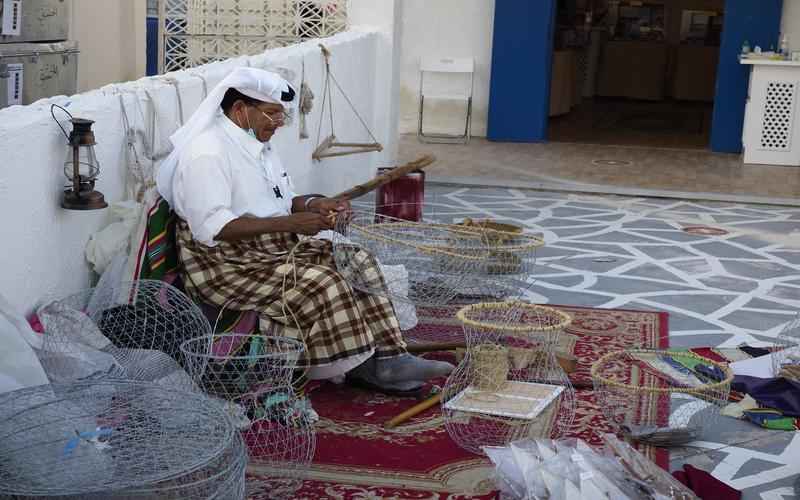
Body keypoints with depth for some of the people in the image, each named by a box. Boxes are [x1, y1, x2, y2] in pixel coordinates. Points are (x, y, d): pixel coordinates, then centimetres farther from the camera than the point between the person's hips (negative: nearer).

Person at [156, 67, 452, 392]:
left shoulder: (257, 144, 13)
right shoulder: (206, 154, -18)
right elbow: (212, 228, -28)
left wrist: (313, 204, 0)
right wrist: (289, 223, -27)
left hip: (275, 249, 10)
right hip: (226, 263, -10)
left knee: (358, 262, -4)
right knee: (322, 284, -27)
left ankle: (386, 357, -10)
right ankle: (357, 368, -13)